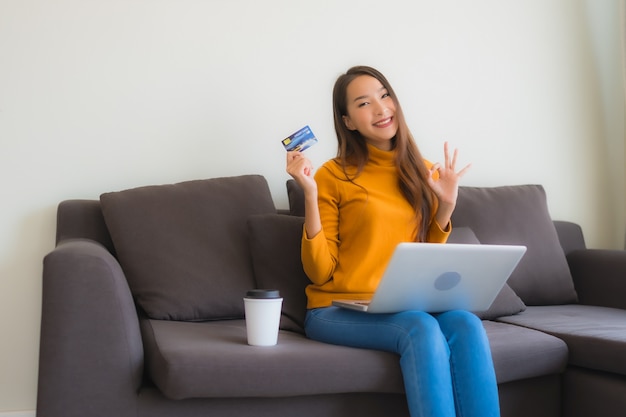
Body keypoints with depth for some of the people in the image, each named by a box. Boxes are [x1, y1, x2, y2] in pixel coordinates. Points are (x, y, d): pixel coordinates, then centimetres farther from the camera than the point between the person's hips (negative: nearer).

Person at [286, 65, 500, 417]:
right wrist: (310, 195, -16)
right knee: (422, 328, -33)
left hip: (403, 305, 4)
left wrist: (446, 206, 1)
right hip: (340, 310, -4)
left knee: (467, 325, -28)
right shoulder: (333, 176, -3)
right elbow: (320, 273, -7)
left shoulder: (423, 173, 10)